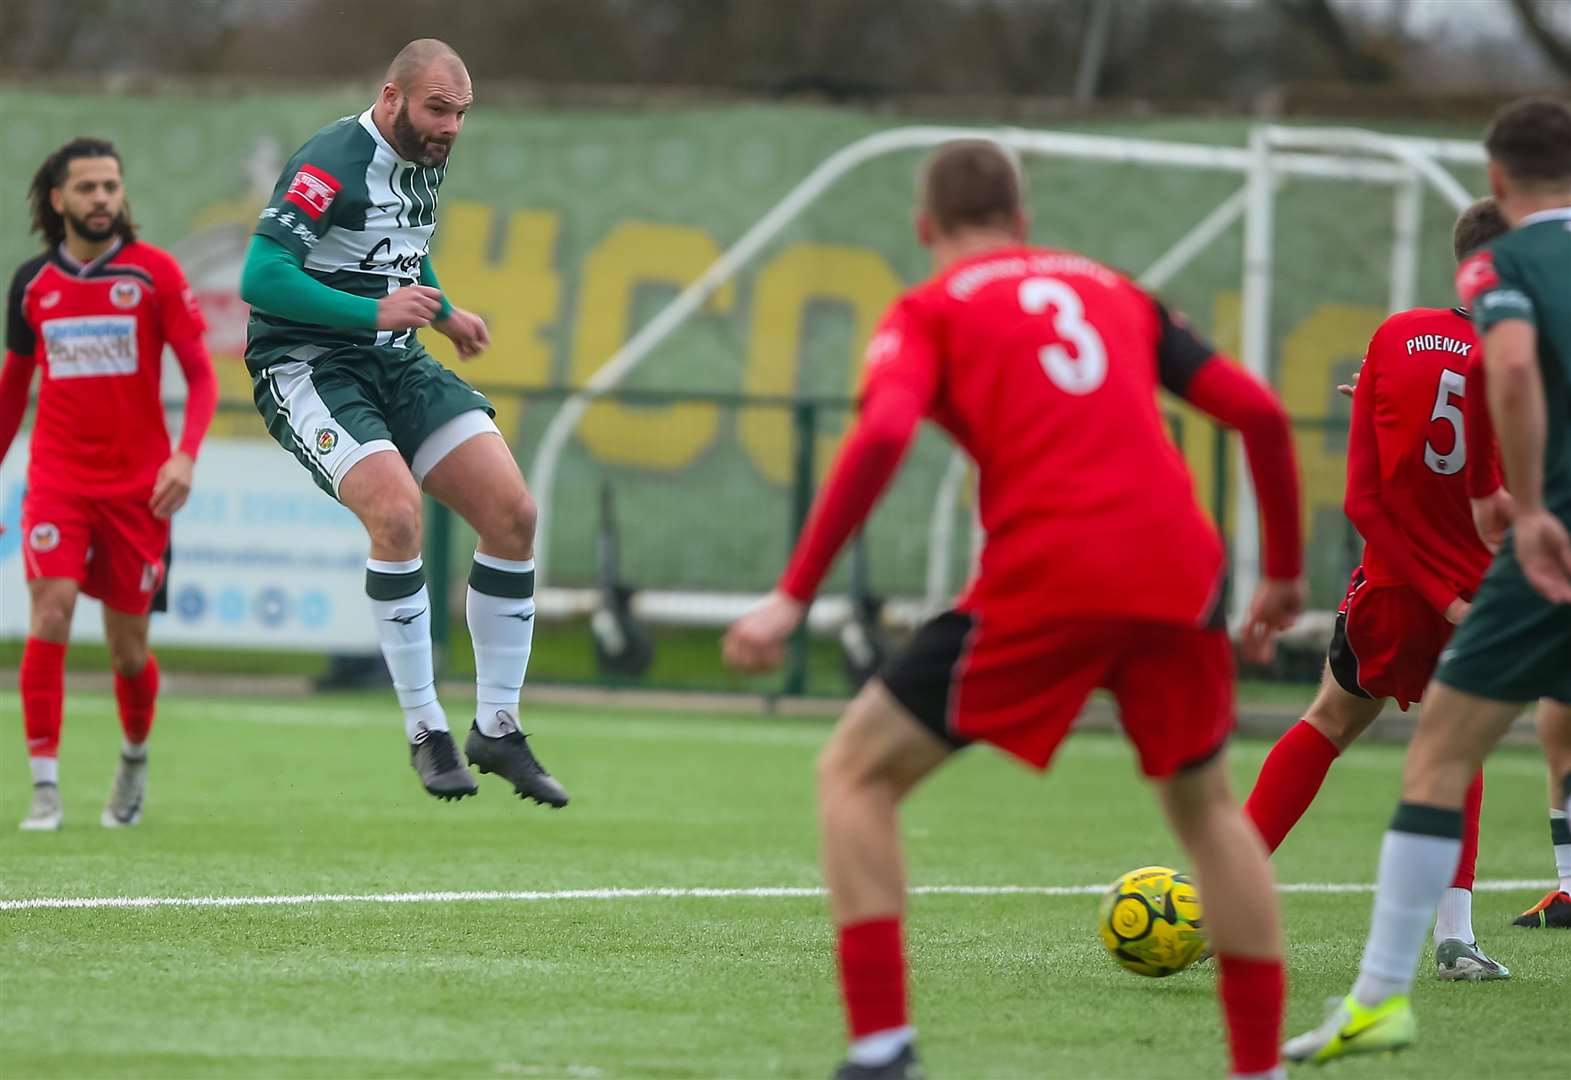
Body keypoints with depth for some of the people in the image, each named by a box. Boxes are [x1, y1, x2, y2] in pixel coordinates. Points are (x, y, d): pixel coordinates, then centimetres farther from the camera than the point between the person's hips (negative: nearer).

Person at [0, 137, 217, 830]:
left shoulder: (154, 272, -3)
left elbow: (201, 373, -4)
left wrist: (186, 455, -19)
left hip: (137, 485, -1)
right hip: (57, 479, 1)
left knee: (128, 645, 5)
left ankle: (135, 758, 35)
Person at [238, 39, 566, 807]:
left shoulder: (425, 161, 10)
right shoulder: (331, 165, -18)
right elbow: (259, 278, -26)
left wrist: (444, 314, 18)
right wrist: (376, 312, -29)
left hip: (395, 364, 8)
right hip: (306, 364, -8)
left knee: (513, 511, -7)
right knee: (398, 510, -30)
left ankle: (497, 728, 3)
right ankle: (425, 733, -16)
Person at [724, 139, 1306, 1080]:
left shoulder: (931, 309, 12)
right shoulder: (1113, 289, 25)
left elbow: (883, 436, -9)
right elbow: (1261, 411, 17)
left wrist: (794, 596, -9)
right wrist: (1285, 571, 27)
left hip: (1045, 578, -4)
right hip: (1177, 572, 4)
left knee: (857, 773, 9)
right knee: (1206, 806, 26)